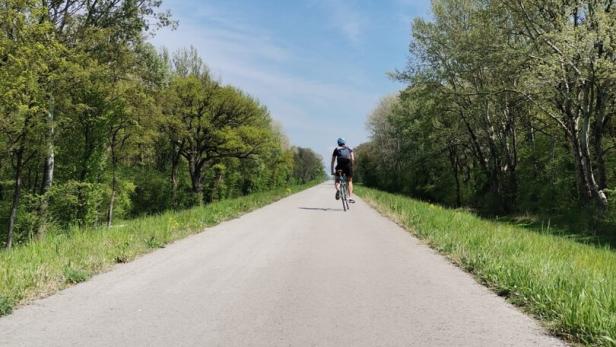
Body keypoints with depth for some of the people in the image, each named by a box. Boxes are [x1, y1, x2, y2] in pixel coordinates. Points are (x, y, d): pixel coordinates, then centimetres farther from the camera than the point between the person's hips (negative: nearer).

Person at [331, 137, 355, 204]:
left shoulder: (336, 149, 23)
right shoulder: (349, 148, 24)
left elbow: (332, 161, 20)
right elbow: (353, 159, 10)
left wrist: (332, 171, 23)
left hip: (340, 165, 0)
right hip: (348, 164, 0)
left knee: (337, 179, 17)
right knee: (350, 181, 15)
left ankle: (337, 189, -16)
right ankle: (350, 198, 5)